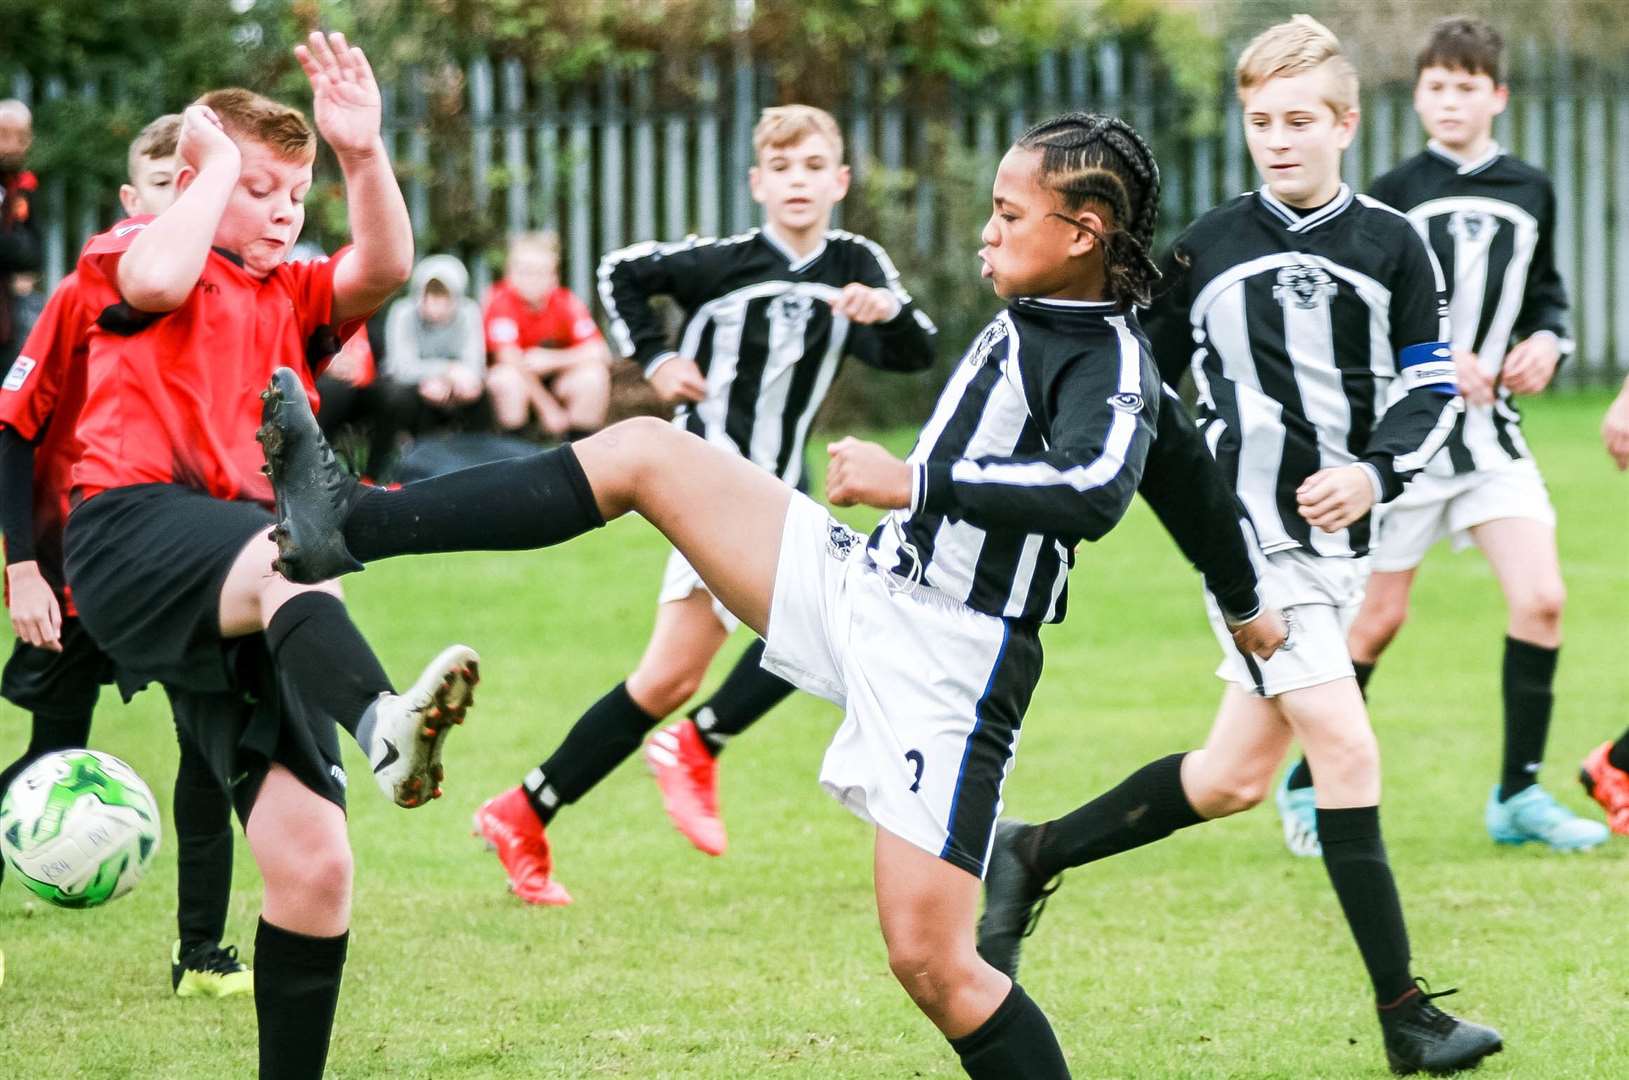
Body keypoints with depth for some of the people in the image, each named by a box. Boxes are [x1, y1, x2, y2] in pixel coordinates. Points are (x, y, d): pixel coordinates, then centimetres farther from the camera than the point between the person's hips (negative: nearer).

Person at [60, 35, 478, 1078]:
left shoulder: (292, 297, 28)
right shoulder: (129, 256, 15)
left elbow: (384, 270, 8)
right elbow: (157, 279, -11)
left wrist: (364, 153, -6)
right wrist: (219, 162, 3)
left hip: (245, 609, 6)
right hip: (138, 524, -6)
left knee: (313, 862, -4)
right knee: (288, 558, -42)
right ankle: (383, 718, -74)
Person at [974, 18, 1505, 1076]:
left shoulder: (1393, 246, 3)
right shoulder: (1207, 249, 1)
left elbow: (1433, 389, 3)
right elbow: (1139, 375, 13)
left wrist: (1376, 472, -13)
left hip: (1342, 539, 3)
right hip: (1253, 535, -3)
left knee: (1235, 777, 7)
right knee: (1347, 749, -13)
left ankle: (1035, 855, 26)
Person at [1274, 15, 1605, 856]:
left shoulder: (1530, 193, 6)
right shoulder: (1395, 196, -5)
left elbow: (1546, 294, 17)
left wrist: (1547, 341, -4)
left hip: (1491, 429, 3)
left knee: (1540, 598, -11)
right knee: (1380, 616, 1)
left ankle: (1519, 795, -1)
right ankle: (1308, 787, 18)